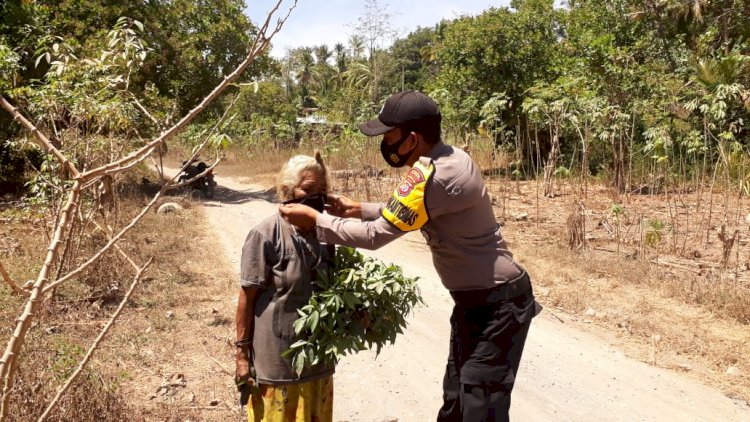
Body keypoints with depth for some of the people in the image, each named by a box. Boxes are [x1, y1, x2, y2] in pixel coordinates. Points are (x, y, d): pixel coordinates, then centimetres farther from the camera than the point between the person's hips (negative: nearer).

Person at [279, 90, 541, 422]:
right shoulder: (449, 158, 4)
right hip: (475, 299, 10)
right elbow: (406, 214, 16)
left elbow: (376, 235, -22)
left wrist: (315, 220, -12)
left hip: (497, 304, -10)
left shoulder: (432, 176, -27)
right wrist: (359, 210, 8)